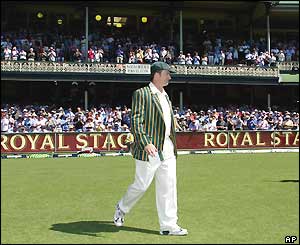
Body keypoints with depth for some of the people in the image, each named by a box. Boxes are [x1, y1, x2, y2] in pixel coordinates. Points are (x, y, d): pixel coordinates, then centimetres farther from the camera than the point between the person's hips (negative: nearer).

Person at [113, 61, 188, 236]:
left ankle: (168, 225, 11)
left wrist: (173, 146, 20)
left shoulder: (166, 96, 19)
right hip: (149, 150, -7)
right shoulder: (141, 94, -7)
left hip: (168, 150, 8)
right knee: (141, 185, 1)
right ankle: (122, 208, 28)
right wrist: (145, 143, -26)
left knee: (168, 187, 5)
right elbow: (136, 121, -16)